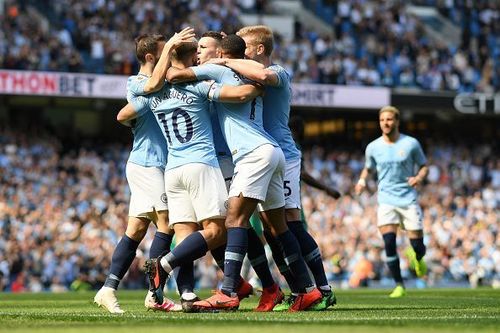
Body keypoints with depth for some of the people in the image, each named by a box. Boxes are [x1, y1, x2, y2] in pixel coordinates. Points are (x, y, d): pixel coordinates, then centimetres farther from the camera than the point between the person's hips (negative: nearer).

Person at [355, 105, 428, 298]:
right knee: (389, 242, -15)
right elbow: (368, 168, 18)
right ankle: (399, 286, -3)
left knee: (417, 244, -2)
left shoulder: (411, 144, -2)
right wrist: (362, 180, -3)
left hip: (408, 199, -1)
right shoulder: (373, 147, 3)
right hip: (386, 200, 1)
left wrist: (419, 177, -15)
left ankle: (419, 259, 37)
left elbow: (423, 166, 7)